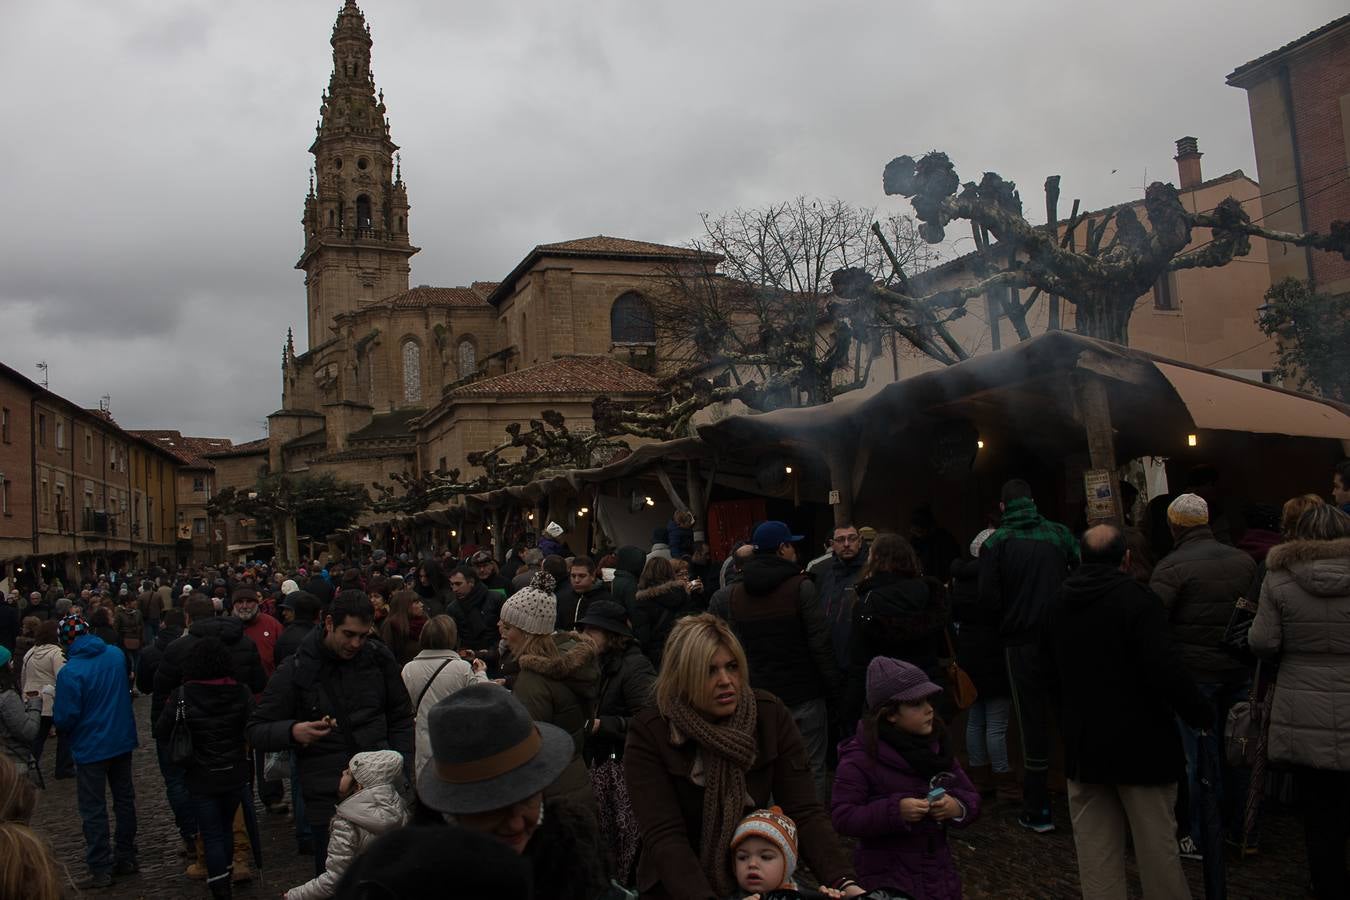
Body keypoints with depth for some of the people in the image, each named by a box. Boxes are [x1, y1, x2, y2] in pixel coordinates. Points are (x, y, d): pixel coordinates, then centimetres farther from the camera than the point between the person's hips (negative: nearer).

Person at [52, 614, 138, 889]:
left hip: (91, 748, -6)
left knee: (94, 809, 5)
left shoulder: (70, 672, -21)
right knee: (124, 799, 17)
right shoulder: (116, 655, -4)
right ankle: (126, 858, 28)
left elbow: (65, 718, -17)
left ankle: (100, 869, 11)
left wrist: (60, 726, 4)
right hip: (122, 740, 6)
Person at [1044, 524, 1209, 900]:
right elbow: (1166, 670, -23)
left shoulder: (1059, 604, 7)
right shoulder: (1135, 599, -15)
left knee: (1095, 848, 10)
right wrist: (1201, 714, -10)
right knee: (1156, 844, 6)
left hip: (1082, 745, 5)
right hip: (1139, 743, -5)